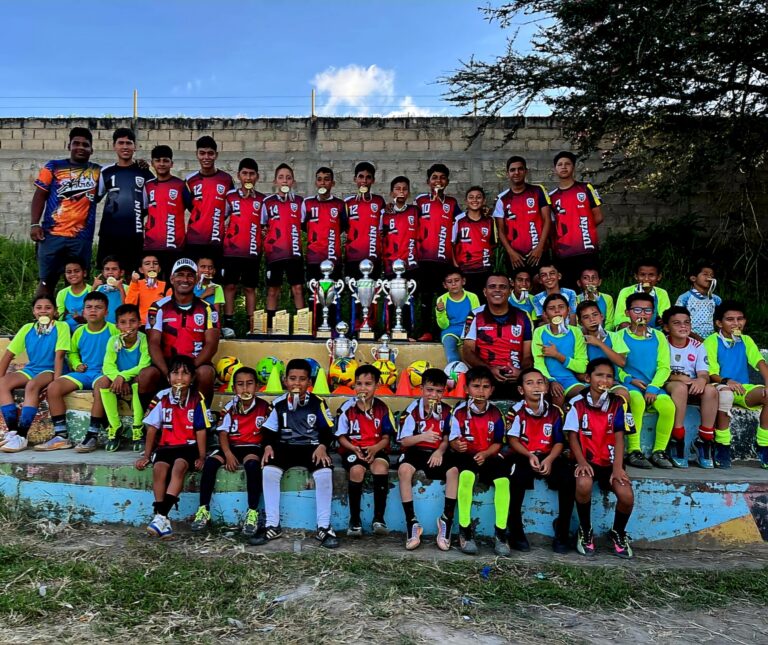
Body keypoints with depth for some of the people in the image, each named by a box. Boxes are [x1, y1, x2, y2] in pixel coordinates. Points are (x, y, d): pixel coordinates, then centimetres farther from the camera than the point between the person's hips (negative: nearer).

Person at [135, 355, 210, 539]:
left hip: (189, 446, -2)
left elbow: (201, 430, -2)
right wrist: (147, 455, 4)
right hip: (166, 445, 2)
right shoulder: (161, 398, 0)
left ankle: (162, 515, -33)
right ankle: (161, 518, -24)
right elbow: (152, 428, 6)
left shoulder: (197, 399, -4)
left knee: (179, 466, -32)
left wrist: (201, 457, -7)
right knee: (159, 468, -28)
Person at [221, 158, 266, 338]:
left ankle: (252, 326, 8)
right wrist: (221, 240, -6)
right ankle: (228, 324, 1)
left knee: (250, 288, 6)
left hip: (253, 251, 1)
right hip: (231, 250, -1)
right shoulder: (230, 197, 5)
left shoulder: (262, 200, 8)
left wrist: (264, 243, 0)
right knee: (230, 285, -1)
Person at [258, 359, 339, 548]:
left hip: (312, 447, -1)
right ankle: (272, 525, -14)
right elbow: (269, 431, 8)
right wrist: (268, 446, -11)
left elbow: (327, 430, 2)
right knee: (269, 470, -28)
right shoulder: (278, 404, 4)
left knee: (325, 473, -31)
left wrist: (322, 447, -16)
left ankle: (324, 527, -15)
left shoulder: (317, 403, 0)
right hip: (285, 447, 2)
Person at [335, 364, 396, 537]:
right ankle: (355, 520, -16)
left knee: (381, 468, -32)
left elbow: (386, 437, 3)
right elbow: (341, 437, 2)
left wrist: (375, 448, -17)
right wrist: (354, 449, -16)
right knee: (357, 470, -32)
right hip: (352, 450, -1)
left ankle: (379, 519, -20)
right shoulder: (347, 408, -3)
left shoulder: (382, 408, 1)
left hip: (376, 449, 1)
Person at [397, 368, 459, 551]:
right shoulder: (412, 409, -7)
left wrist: (440, 451, -13)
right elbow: (404, 441, -7)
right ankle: (412, 523, -23)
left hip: (437, 452, 2)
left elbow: (447, 438, 8)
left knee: (453, 471, -27)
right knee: (404, 469, -32)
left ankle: (446, 520, -13)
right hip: (416, 451, -2)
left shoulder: (447, 411, 2)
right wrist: (423, 436, -26)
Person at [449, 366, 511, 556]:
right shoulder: (460, 411, -2)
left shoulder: (495, 413, 4)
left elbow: (497, 443, 6)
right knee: (467, 475, -35)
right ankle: (465, 531, -23)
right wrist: (457, 445, -23)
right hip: (465, 455, -2)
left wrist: (485, 454, -12)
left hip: (488, 456, 2)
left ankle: (500, 534, -15)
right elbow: (453, 440, 0)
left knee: (503, 480, -27)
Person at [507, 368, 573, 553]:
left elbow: (559, 442, 4)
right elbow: (513, 439, -5)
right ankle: (516, 531, -16)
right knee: (517, 479, -34)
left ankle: (562, 532, -7)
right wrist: (529, 455, -20)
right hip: (524, 456, -3)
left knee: (568, 478, -25)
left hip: (549, 457, 3)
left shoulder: (555, 411, 7)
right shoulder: (516, 410, -1)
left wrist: (550, 459, -15)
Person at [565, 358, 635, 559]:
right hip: (587, 460, -2)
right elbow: (572, 436, -3)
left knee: (627, 496, -22)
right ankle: (585, 531, -5)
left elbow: (618, 437, 0)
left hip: (609, 461, 2)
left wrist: (617, 467, -12)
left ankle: (618, 533, 14)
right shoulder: (577, 403, -1)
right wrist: (581, 461, -18)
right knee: (584, 484, -34)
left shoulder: (616, 404, 5)